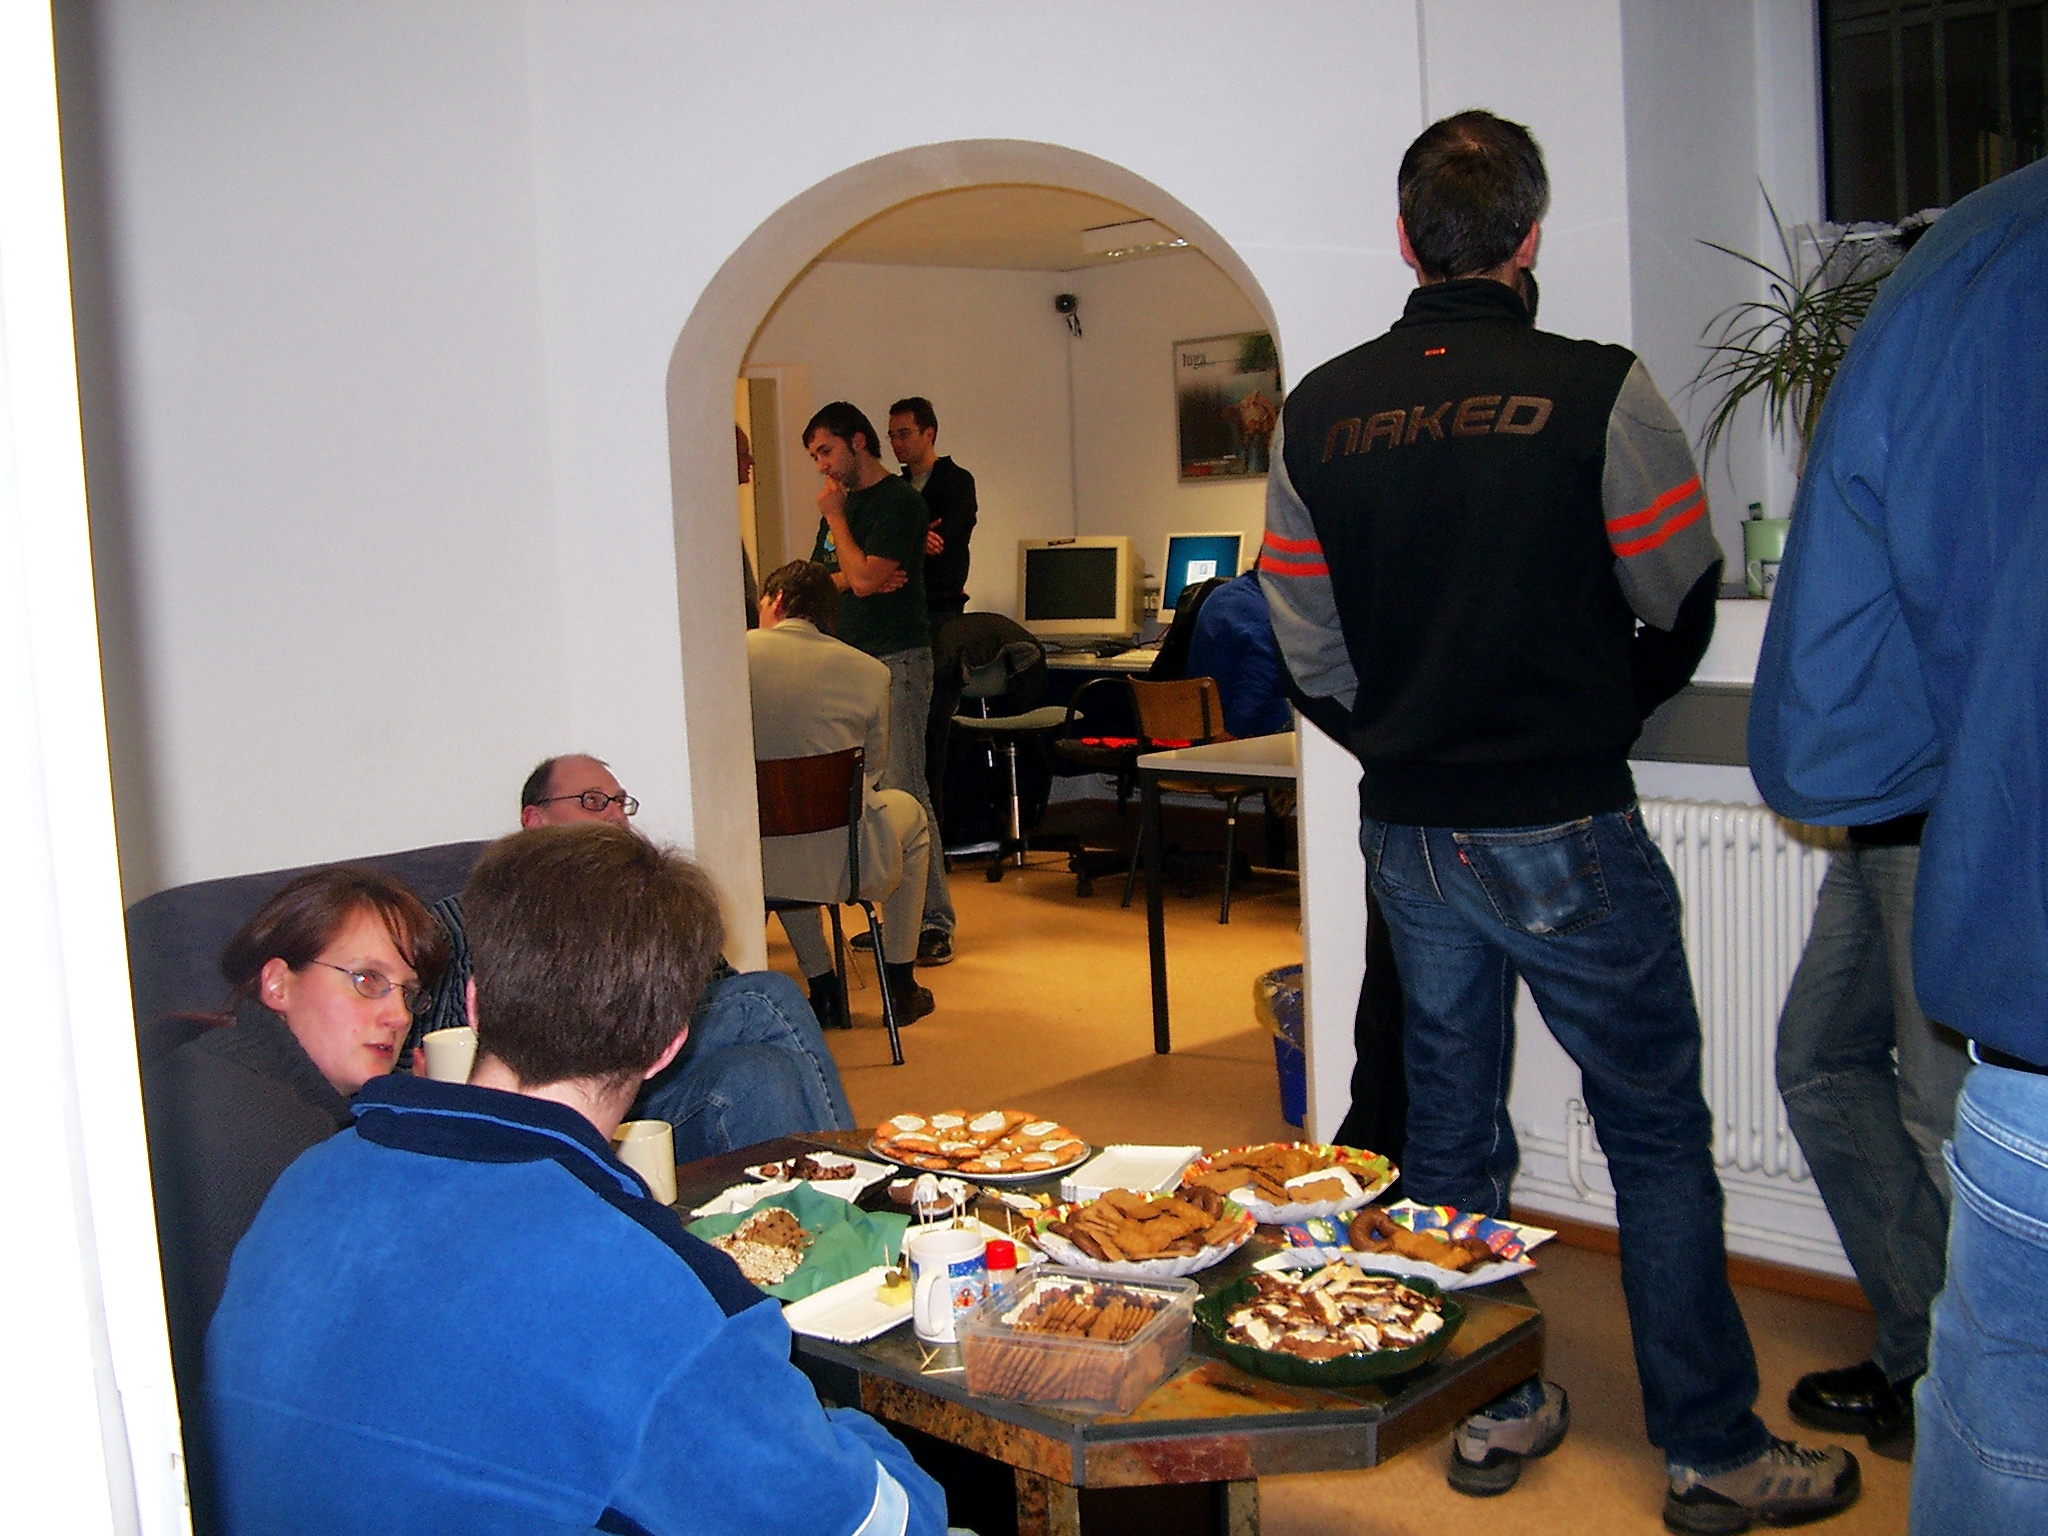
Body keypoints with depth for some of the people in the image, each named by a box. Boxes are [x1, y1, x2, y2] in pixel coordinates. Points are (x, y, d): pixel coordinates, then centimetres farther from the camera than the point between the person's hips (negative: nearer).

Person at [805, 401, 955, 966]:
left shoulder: (899, 500, -7)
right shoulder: (843, 503, 18)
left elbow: (865, 578, -17)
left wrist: (835, 518, -5)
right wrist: (853, 579, -5)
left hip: (896, 659, -8)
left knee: (904, 793, -11)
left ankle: (934, 923, -7)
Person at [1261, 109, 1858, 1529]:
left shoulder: (1318, 413, 0)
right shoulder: (1598, 391, -12)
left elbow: (1309, 643, 3)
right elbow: (1682, 607, -2)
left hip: (1407, 831, 5)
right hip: (1566, 833, -4)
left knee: (1450, 1127, 16)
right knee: (1659, 1137, 8)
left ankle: (1490, 1410, 29)